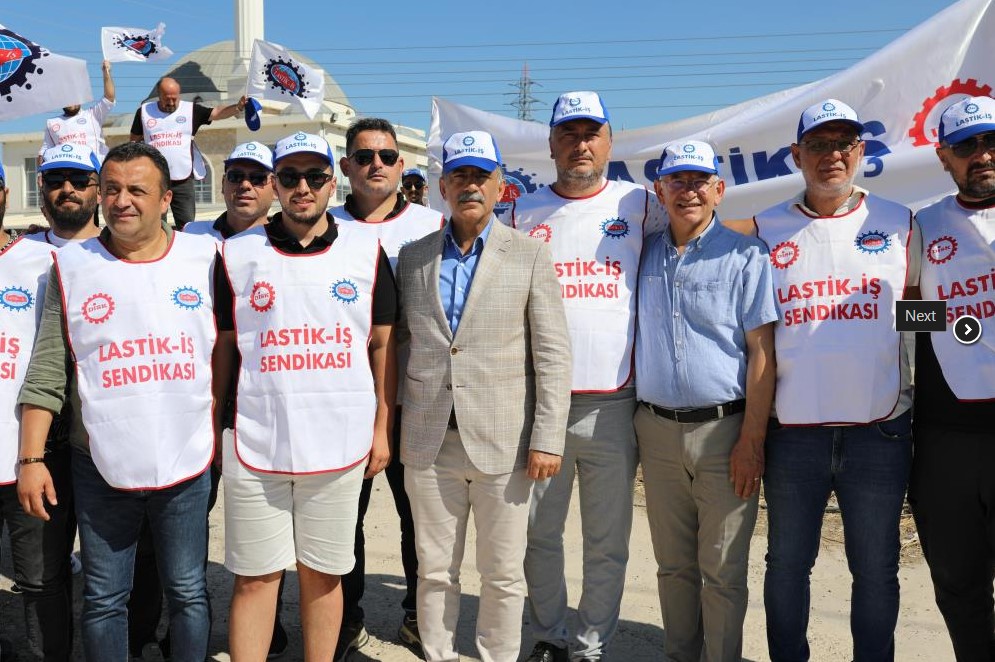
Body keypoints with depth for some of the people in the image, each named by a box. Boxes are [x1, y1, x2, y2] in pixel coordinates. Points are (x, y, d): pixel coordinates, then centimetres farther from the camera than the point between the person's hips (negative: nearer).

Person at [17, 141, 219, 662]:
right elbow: (46, 373, 0)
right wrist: (31, 459, -4)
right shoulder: (71, 266, 1)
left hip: (186, 462, 0)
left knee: (188, 593, 11)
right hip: (101, 467, 0)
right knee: (104, 599, 11)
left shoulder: (203, 257, 2)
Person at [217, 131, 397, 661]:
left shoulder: (367, 251, 3)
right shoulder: (237, 254, 2)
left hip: (340, 444, 1)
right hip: (255, 444, 0)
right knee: (254, 577, 7)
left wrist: (382, 430, 4)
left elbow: (382, 344, 7)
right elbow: (221, 348, 7)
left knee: (323, 573, 12)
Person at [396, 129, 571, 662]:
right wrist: (391, 425, 6)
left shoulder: (530, 256, 0)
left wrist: (548, 438, -9)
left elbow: (552, 356, -3)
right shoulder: (412, 257, 9)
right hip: (428, 443, 2)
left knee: (503, 575, 9)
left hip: (502, 443, -2)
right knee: (434, 571, 12)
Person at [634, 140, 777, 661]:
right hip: (656, 429, 4)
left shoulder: (744, 257, -3)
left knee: (722, 570, 4)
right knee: (673, 564, 15)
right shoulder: (645, 255, 9)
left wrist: (751, 440, -12)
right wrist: (632, 421, 9)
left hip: (724, 431, -4)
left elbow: (761, 352, -7)